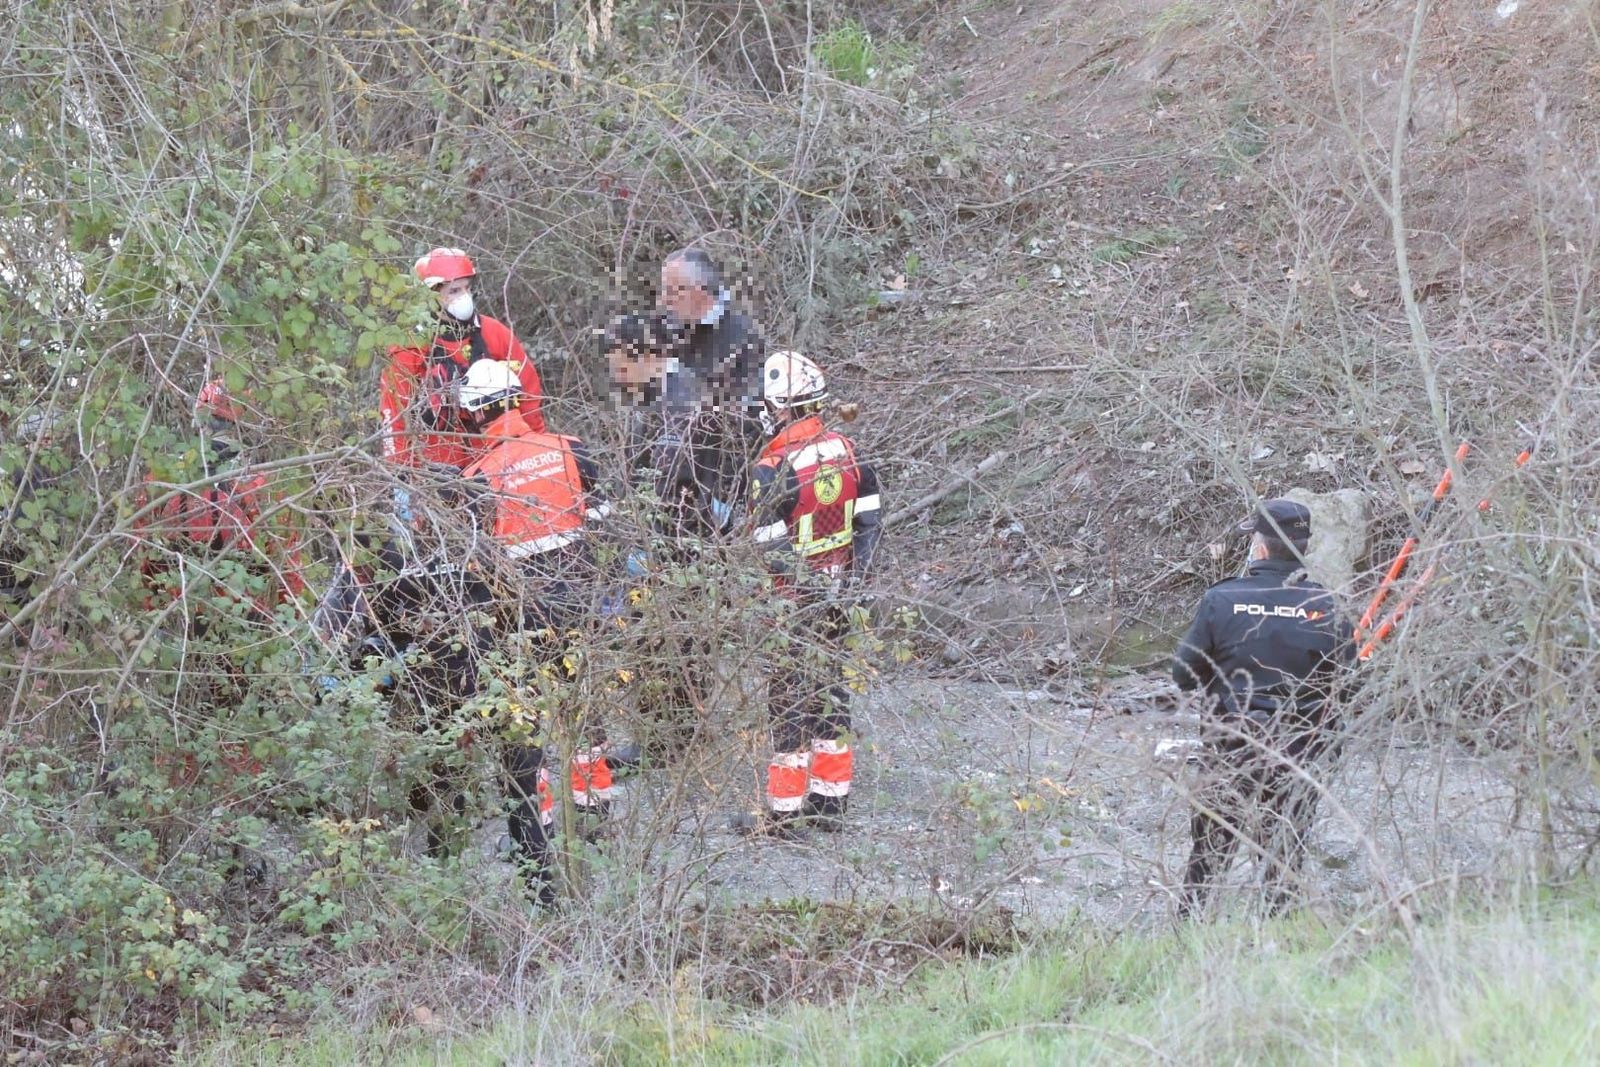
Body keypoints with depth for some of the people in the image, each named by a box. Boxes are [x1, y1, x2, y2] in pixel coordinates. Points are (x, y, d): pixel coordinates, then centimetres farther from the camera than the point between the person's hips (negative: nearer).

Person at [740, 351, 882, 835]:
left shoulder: (773, 467, -20)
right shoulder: (845, 449, 0)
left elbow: (768, 547, -19)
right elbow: (870, 521, 4)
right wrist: (852, 580, 7)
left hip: (795, 597, -6)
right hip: (837, 592, 6)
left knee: (789, 696, 2)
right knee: (830, 687, 16)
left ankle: (784, 810, 8)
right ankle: (831, 801, 24)